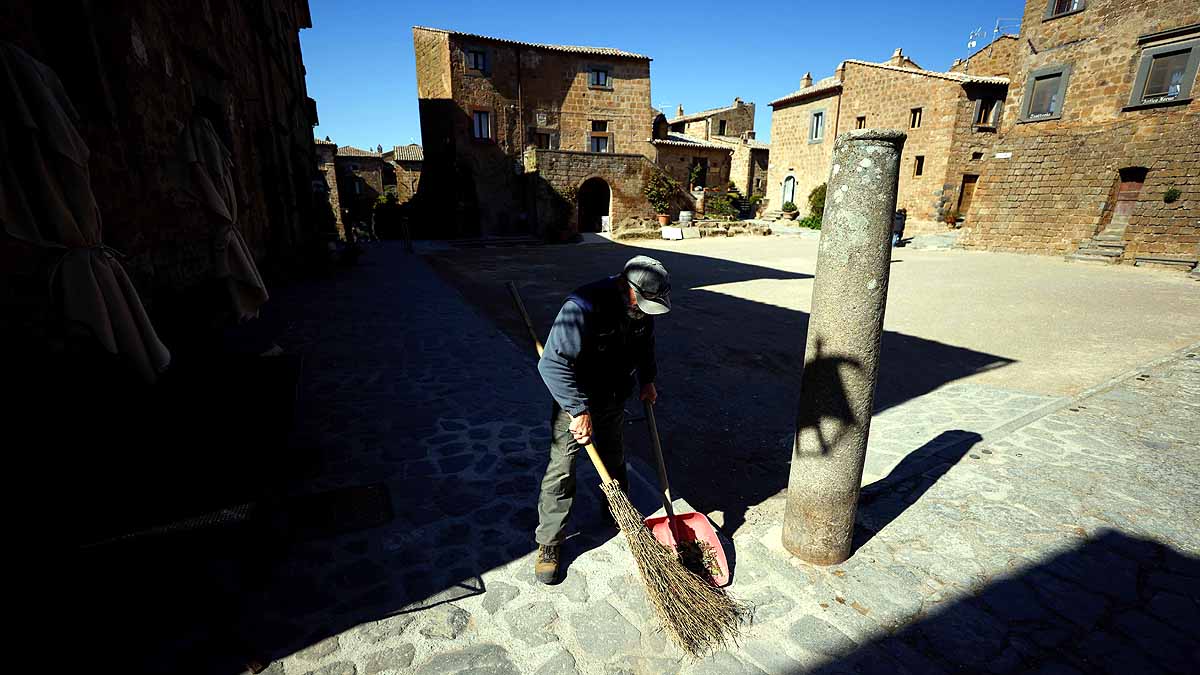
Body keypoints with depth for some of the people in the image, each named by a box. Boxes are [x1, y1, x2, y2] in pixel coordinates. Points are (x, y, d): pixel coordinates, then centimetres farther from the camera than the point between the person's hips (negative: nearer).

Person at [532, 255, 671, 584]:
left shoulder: (642, 307, -10)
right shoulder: (582, 308, -34)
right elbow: (552, 364, -34)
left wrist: (647, 380, 14)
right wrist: (579, 410, -33)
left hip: (615, 399, 6)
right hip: (576, 400, -6)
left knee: (614, 460, 22)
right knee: (561, 471, -1)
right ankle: (548, 544, 17)